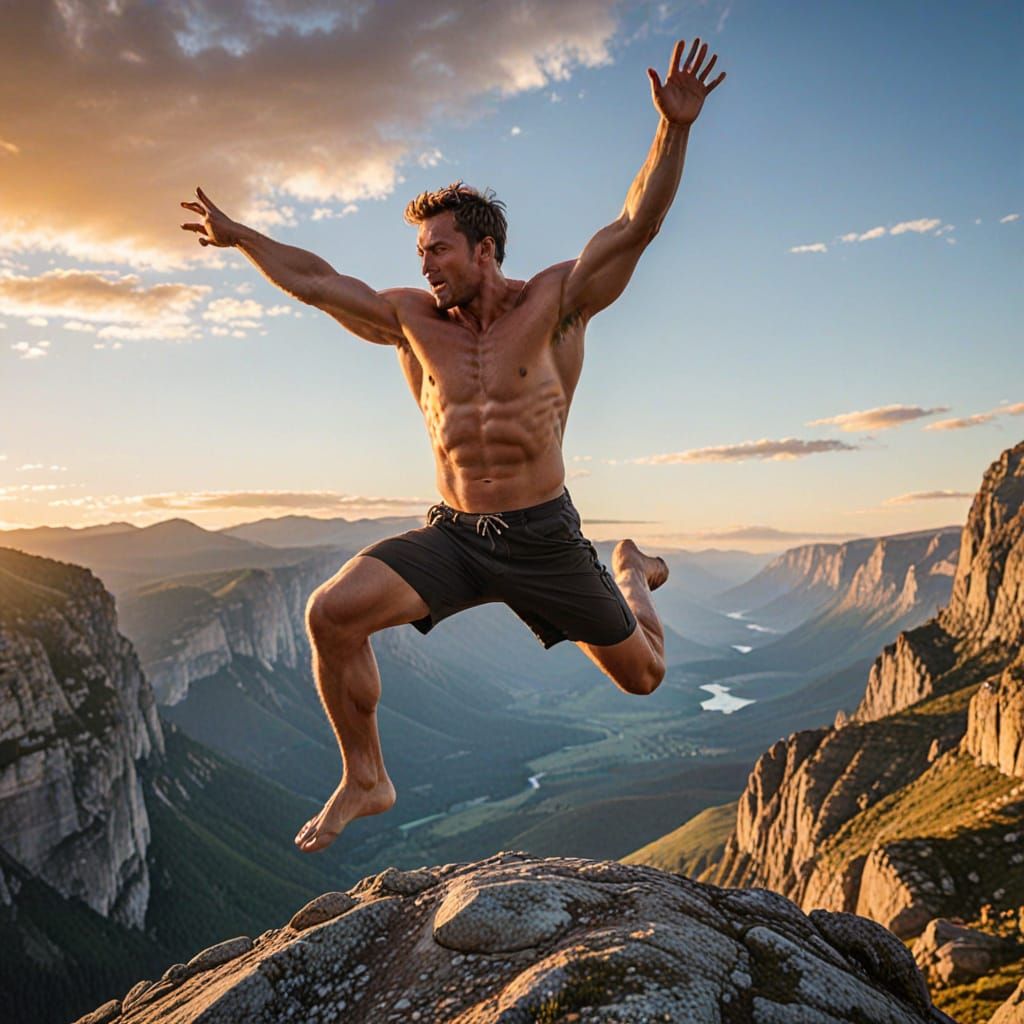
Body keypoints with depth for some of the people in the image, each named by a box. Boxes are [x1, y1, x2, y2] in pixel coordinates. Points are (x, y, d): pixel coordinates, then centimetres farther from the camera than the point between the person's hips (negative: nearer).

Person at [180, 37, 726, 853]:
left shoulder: (555, 302, -5)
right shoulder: (410, 318, 4)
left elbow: (635, 227, -13)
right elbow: (316, 281, 15)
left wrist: (674, 130, -24)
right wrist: (240, 237, 23)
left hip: (544, 536, -2)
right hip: (452, 534, 2)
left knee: (642, 677, 12)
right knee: (332, 613, -23)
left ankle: (632, 571, 47)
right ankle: (365, 781, -1)